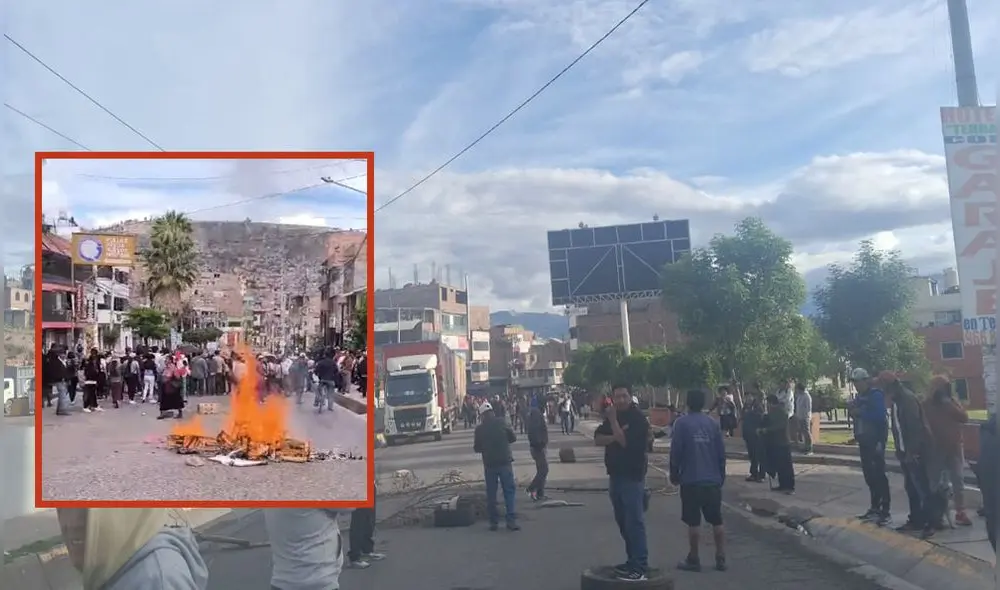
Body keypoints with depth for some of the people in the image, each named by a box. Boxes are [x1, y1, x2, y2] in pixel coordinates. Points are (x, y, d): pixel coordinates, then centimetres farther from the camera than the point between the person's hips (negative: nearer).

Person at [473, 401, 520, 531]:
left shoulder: (479, 429, -3)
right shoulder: (502, 422, -4)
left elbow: (477, 448, 5)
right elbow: (513, 438, 2)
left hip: (489, 464, 1)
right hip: (504, 462, -1)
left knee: (491, 494, 10)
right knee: (509, 491, 3)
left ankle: (494, 522, 12)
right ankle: (511, 520, -4)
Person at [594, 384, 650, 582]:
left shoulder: (638, 419, -11)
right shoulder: (612, 416, 12)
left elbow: (626, 442, -23)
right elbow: (597, 439, 2)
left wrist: (613, 420, -19)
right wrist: (615, 437, -15)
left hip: (632, 477, -8)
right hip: (615, 475, 8)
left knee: (634, 521, -10)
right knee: (623, 521, 13)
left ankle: (640, 567, -10)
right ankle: (632, 560, 23)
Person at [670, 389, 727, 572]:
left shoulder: (681, 423, -7)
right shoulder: (712, 423, 5)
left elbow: (675, 451, -9)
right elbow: (721, 452, 6)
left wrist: (674, 474, 4)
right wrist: (721, 475, 17)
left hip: (691, 480, -4)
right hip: (713, 480, 4)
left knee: (693, 522, 2)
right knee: (717, 520, 12)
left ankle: (694, 560, 8)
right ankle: (721, 559, 15)